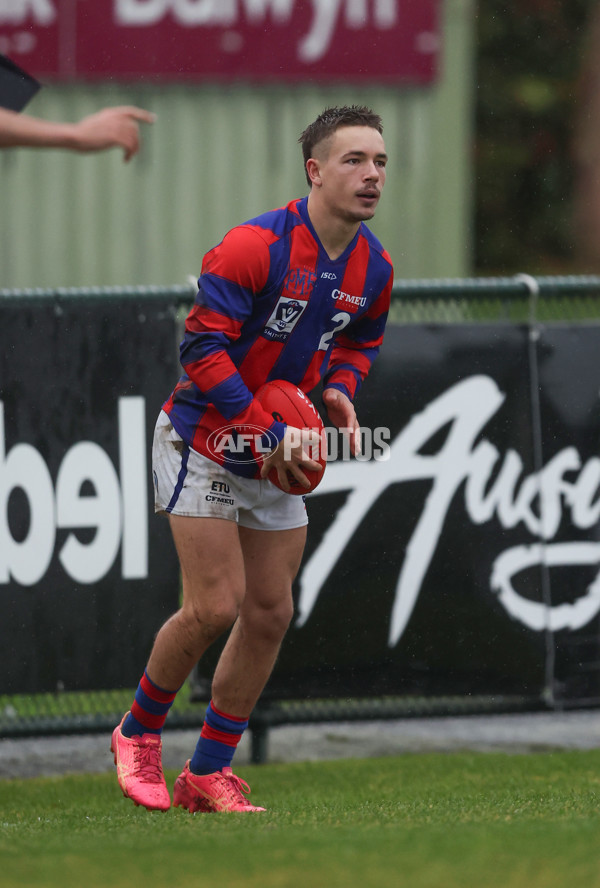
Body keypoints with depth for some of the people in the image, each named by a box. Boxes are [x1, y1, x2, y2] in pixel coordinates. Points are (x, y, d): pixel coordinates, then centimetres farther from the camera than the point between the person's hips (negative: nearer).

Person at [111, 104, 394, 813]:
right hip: (202, 441, -7)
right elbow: (202, 348, -23)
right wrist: (270, 431, -25)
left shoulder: (373, 269, 0)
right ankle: (138, 731, 13)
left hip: (278, 457, 7)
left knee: (270, 612, 3)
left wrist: (340, 390, -3)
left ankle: (209, 774, 13)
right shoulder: (256, 246, -23)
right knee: (215, 606, -12)